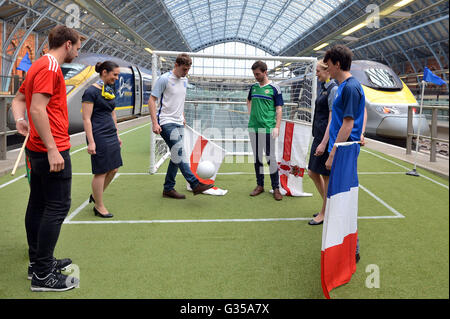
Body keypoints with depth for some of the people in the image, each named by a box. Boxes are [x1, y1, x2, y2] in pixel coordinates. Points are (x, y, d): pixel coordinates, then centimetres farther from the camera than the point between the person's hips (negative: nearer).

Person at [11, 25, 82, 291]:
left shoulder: (41, 65, 18)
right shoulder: (50, 67, -13)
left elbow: (19, 99, 25)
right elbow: (38, 109, -22)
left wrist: (20, 120, 6)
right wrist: (52, 149, -24)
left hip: (39, 149, 11)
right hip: (52, 150, -11)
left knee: (38, 204, 14)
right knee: (58, 206, -7)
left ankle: (38, 262, 25)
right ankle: (43, 275, -1)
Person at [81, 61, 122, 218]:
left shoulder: (110, 90, 13)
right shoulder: (91, 91, -11)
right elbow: (86, 119, -14)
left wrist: (117, 134, 21)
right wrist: (91, 142, -18)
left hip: (111, 135, 8)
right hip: (99, 136, -8)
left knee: (113, 170, 11)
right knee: (101, 172, -1)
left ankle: (95, 195, 32)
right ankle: (99, 207, 14)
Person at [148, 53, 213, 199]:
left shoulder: (184, 80, 13)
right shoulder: (164, 79, -8)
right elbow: (151, 100, -9)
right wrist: (154, 123, -15)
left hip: (178, 123, 8)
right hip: (166, 123, -8)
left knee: (176, 156, 6)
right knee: (179, 153, -16)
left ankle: (168, 189, 14)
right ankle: (195, 184, -15)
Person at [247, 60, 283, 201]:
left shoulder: (274, 88, -3)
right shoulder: (253, 87, 11)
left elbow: (278, 109, -4)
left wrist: (277, 127, -12)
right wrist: (251, 112, 14)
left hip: (268, 128, -5)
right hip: (253, 127, 5)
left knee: (270, 158, -2)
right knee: (257, 157, 11)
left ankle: (276, 188, 8)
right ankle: (260, 185, 22)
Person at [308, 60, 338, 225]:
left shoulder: (333, 89, -15)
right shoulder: (323, 87, 15)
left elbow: (332, 120, -19)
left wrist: (324, 143, -23)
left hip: (328, 137, -10)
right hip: (319, 136, 10)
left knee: (327, 177, 2)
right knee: (313, 173, 14)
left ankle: (324, 214, 14)